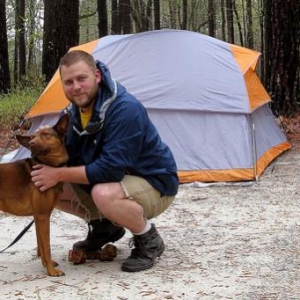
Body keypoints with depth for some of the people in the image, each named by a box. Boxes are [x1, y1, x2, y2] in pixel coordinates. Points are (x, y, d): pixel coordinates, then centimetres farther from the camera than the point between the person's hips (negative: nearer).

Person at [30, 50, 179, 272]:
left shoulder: (126, 109, -29)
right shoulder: (73, 112, -3)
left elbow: (109, 170, -33)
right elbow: (68, 158, 2)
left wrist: (58, 175, -27)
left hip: (153, 184, -8)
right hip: (117, 181, 8)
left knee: (104, 194, -39)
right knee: (51, 188, -2)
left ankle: (149, 240, -12)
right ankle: (105, 226, 15)